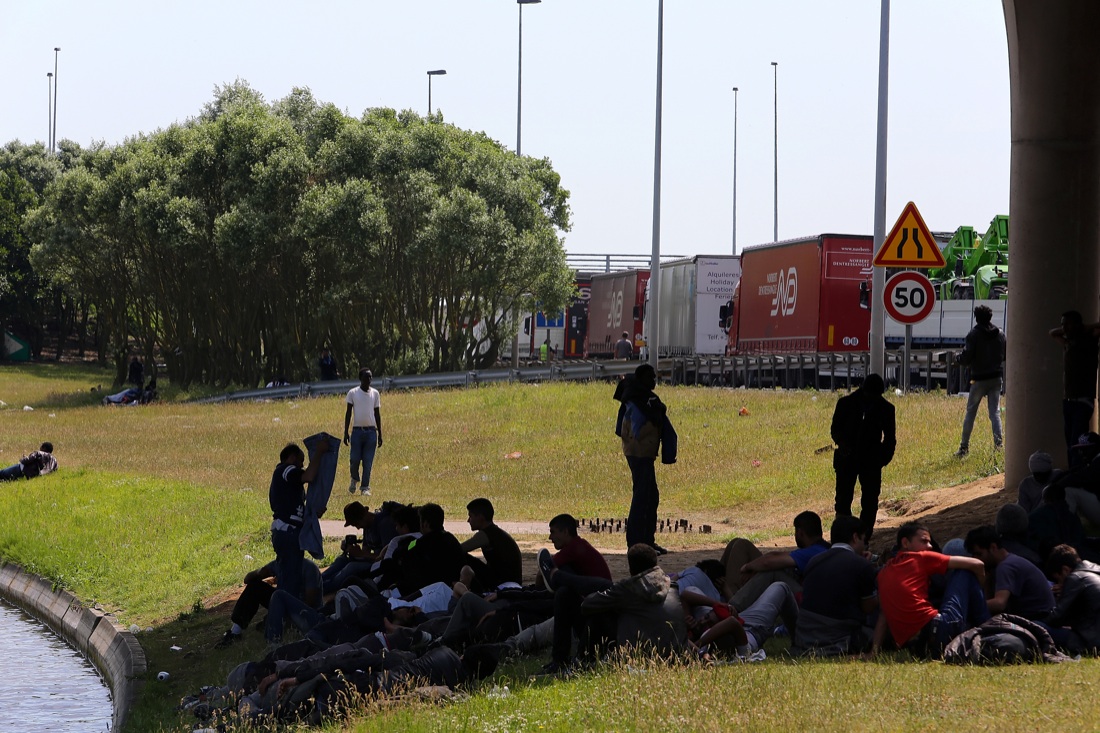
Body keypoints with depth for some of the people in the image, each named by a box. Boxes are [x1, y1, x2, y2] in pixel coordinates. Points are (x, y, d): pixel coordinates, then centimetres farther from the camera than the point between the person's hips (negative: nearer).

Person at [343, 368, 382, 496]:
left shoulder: (375, 393, 8)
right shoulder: (353, 393, 1)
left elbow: (377, 414, 12)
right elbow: (348, 413, 4)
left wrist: (380, 434, 9)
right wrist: (346, 432, -1)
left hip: (371, 431, 1)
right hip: (357, 431, -1)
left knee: (368, 461, -2)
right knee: (355, 459, -3)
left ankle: (365, 487, 3)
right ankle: (354, 479, 24)